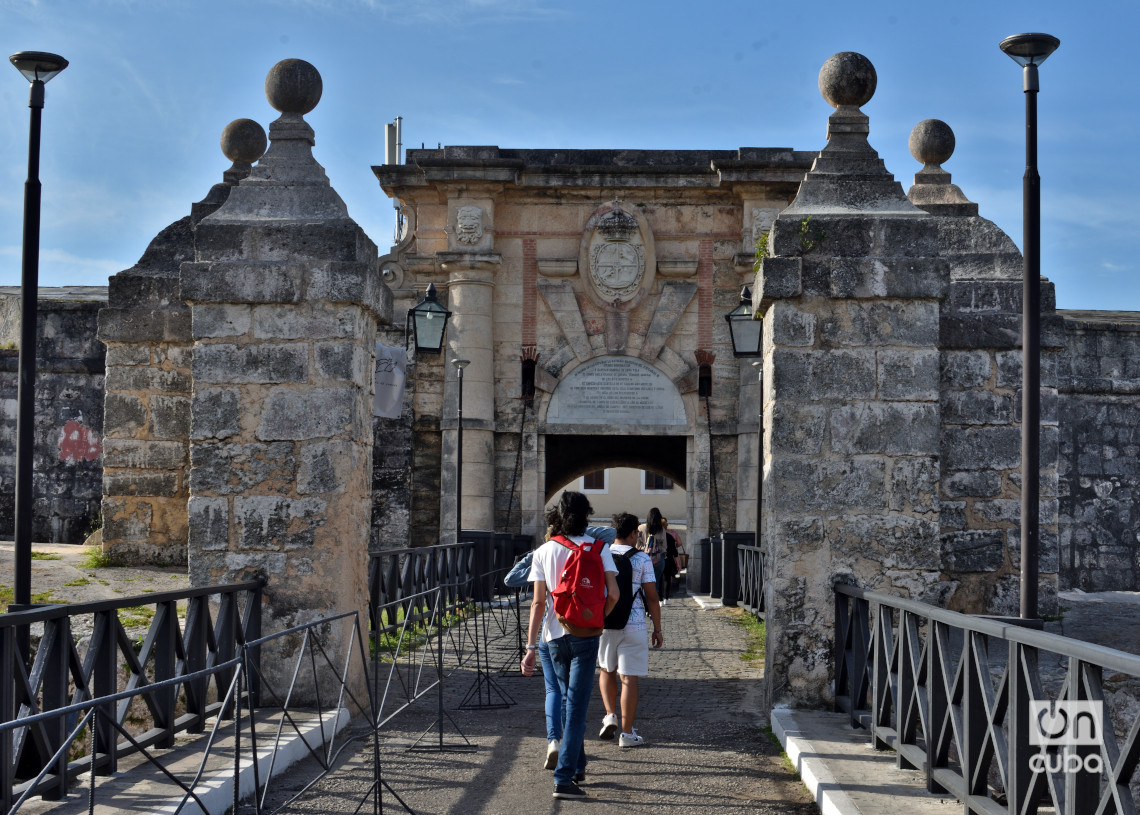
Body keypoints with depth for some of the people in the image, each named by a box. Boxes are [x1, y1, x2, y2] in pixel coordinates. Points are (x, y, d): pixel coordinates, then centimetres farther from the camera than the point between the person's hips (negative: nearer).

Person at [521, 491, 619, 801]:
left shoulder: (543, 552, 0)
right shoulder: (598, 548, -3)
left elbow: (538, 602, -4)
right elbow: (613, 594, -7)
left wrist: (530, 646, -3)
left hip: (555, 636, 2)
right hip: (585, 636, -2)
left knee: (569, 701, 19)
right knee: (576, 706, -2)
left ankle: (577, 767, 32)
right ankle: (564, 778, -10)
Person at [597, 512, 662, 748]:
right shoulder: (641, 559, -6)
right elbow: (651, 597, -6)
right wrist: (657, 628, 3)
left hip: (603, 623, 3)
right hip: (633, 626, -3)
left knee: (606, 670, 24)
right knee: (629, 678, 1)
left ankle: (610, 715, 9)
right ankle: (627, 733, 4)